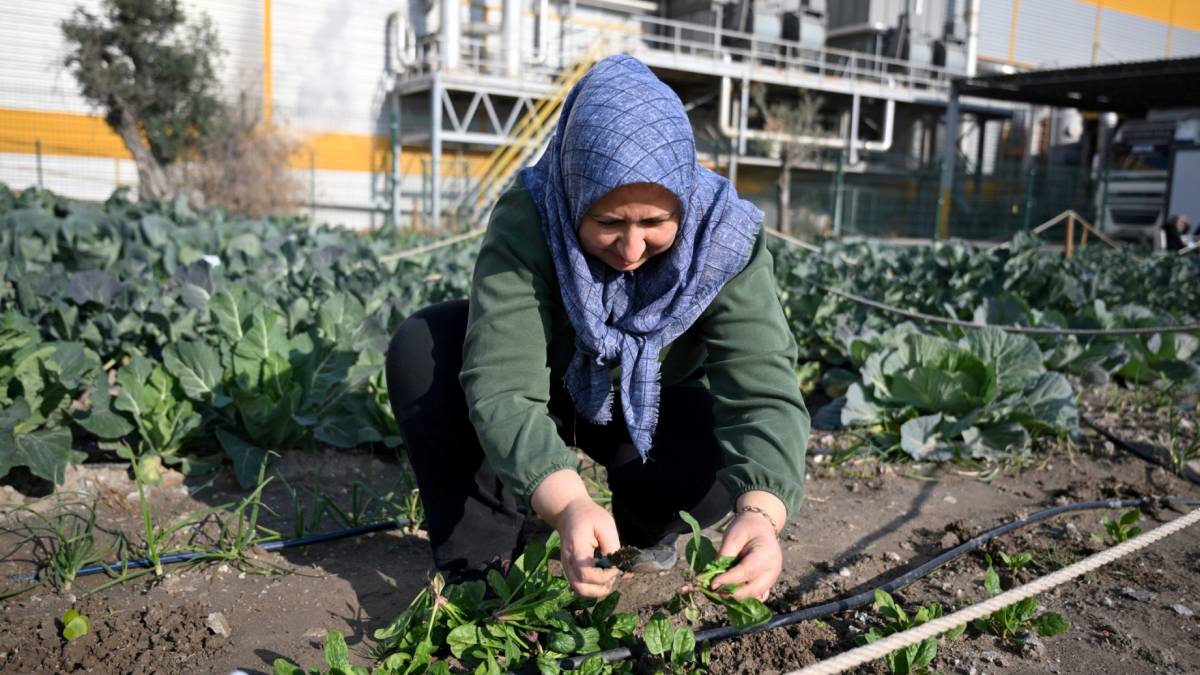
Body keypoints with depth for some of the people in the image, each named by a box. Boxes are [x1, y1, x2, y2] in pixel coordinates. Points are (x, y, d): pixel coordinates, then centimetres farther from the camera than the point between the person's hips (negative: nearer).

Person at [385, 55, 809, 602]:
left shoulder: (723, 241, -30)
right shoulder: (527, 221, -34)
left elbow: (763, 393, -37)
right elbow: (502, 388, -42)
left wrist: (761, 514, -57)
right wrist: (568, 505, -60)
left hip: (656, 407, 1)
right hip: (548, 385, 0)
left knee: (727, 467, -30)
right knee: (422, 350, -27)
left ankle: (645, 527, 7)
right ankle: (478, 560, -12)